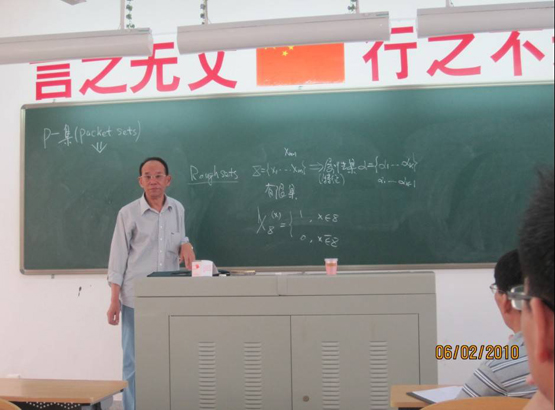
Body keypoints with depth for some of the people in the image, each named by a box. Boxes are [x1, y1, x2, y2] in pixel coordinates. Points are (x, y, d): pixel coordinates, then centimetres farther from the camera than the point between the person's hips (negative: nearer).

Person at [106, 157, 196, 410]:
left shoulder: (177, 209, 5)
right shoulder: (128, 213, -5)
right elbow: (118, 257, -4)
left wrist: (185, 245, -8)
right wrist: (114, 300, -7)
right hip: (136, 298, -3)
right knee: (134, 361, 3)